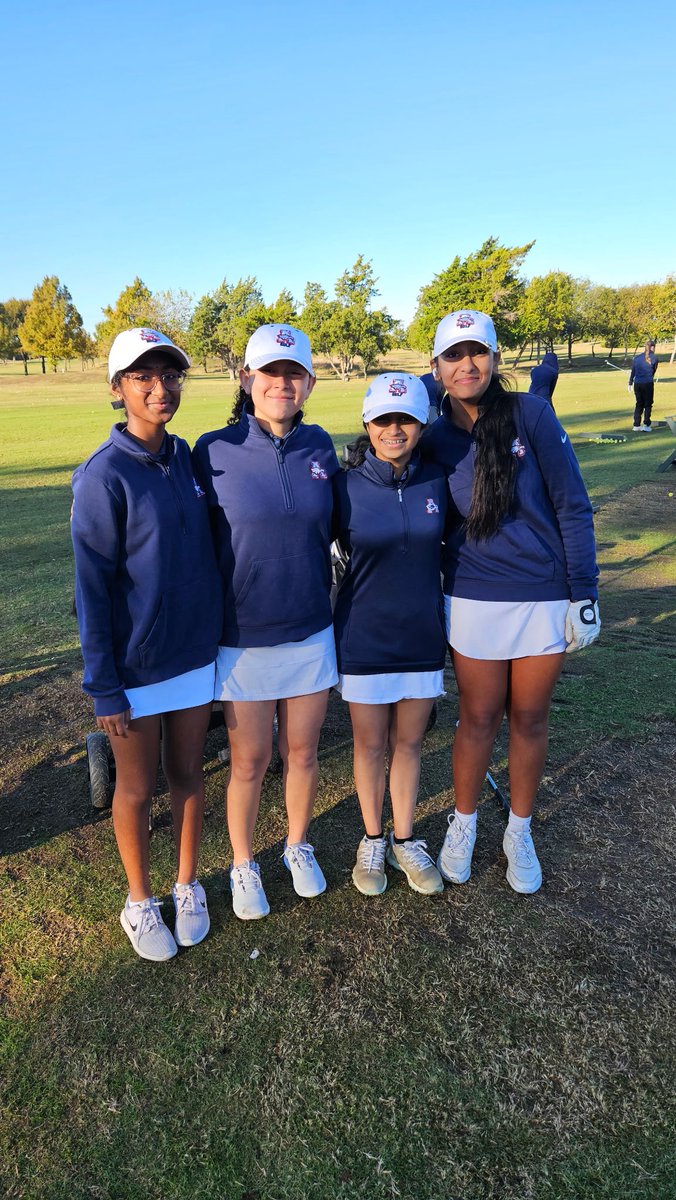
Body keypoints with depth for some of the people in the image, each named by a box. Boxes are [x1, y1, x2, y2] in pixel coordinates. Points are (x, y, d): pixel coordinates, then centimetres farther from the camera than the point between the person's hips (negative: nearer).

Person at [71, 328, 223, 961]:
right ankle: (139, 901, 36)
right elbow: (92, 589, -14)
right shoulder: (104, 475, -16)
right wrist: (104, 688, -14)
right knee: (137, 788, 14)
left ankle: (187, 886, 39)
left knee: (187, 774, 18)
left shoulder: (186, 457, 2)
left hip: (196, 653, 5)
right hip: (136, 665, -4)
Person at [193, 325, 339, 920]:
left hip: (311, 632, 3)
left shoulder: (319, 447, 1)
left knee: (302, 753, 16)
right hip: (243, 637, -3)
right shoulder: (214, 452, -10)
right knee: (249, 763, 10)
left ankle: (298, 847, 42)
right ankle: (243, 865, 35)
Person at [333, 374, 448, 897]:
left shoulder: (436, 481, -3)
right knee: (370, 745, 12)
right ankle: (372, 841, 34)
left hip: (422, 633, 3)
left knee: (409, 743, 15)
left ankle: (405, 841, 34)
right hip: (364, 637, -2)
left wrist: (451, 610, 11)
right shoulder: (347, 486, -11)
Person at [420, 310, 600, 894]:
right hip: (475, 600, 1)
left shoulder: (532, 413, -7)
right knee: (479, 718, 12)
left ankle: (520, 832, 35)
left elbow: (573, 507, -6)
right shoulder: (435, 441, 0)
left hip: (546, 598, 0)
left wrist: (585, 593, -7)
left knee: (529, 719, 13)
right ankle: (463, 823, 35)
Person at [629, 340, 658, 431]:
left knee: (639, 404, 13)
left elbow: (632, 371, 11)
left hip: (637, 384, 4)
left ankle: (636, 425, 11)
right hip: (648, 383, -4)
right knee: (648, 404, 5)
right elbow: (654, 371, 5)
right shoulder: (654, 358, -4)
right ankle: (646, 425, -1)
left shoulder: (637, 357, 7)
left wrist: (630, 383, 19)